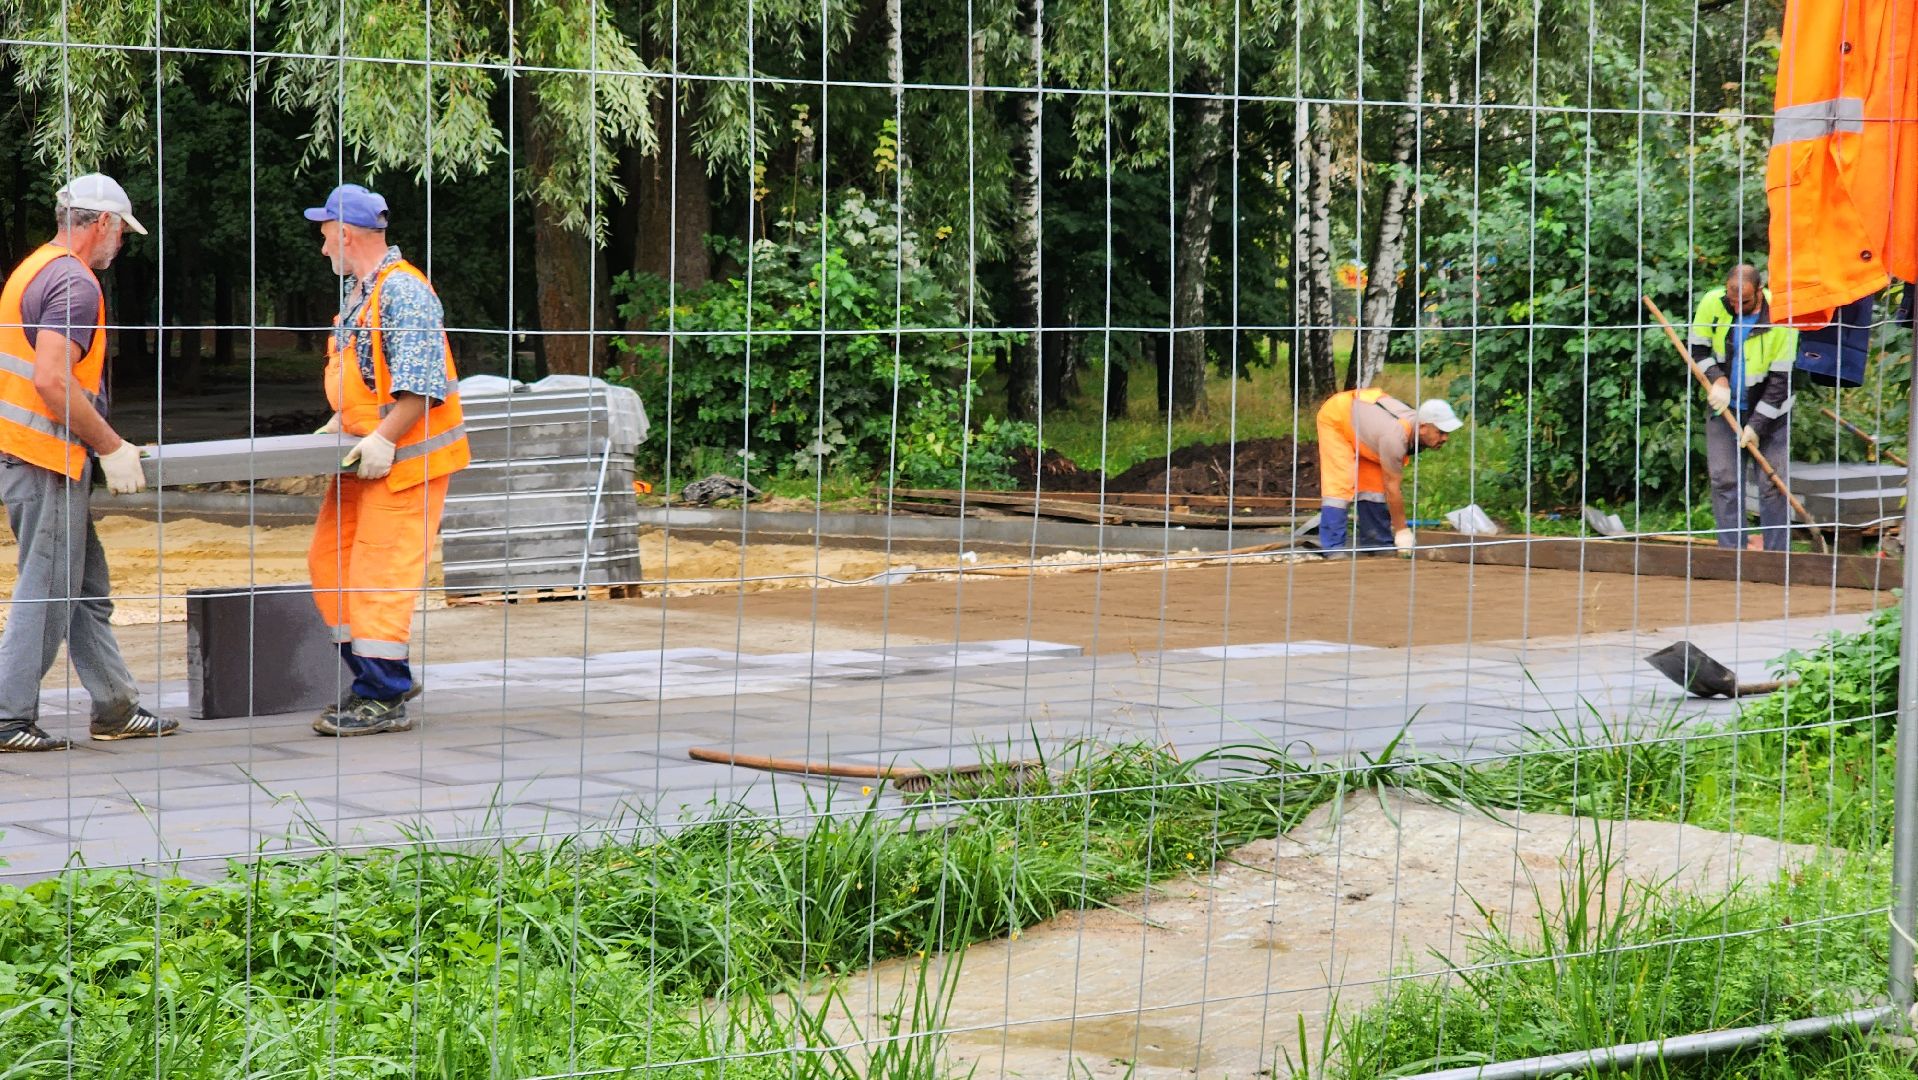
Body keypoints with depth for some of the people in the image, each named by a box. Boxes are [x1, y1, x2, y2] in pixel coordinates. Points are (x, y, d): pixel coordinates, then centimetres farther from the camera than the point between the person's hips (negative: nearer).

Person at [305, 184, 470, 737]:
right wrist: (343, 422, 13)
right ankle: (382, 676, 17)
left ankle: (384, 698, -4)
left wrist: (383, 439, -26)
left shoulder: (403, 291, -17)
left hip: (404, 458, -10)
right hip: (366, 455, 10)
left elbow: (422, 381, -24)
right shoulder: (359, 291, 15)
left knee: (379, 572, -9)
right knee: (328, 562, 10)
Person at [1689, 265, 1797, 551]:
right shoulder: (1712, 304, -12)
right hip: (1725, 409, 3)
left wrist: (1756, 425, -17)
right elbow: (1697, 349, 3)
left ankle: (1777, 555, 1)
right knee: (1724, 480, -1)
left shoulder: (1780, 316, -21)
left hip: (1769, 411, -3)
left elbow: (1780, 379, -17)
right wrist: (1717, 380, -15)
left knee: (1773, 483, -4)